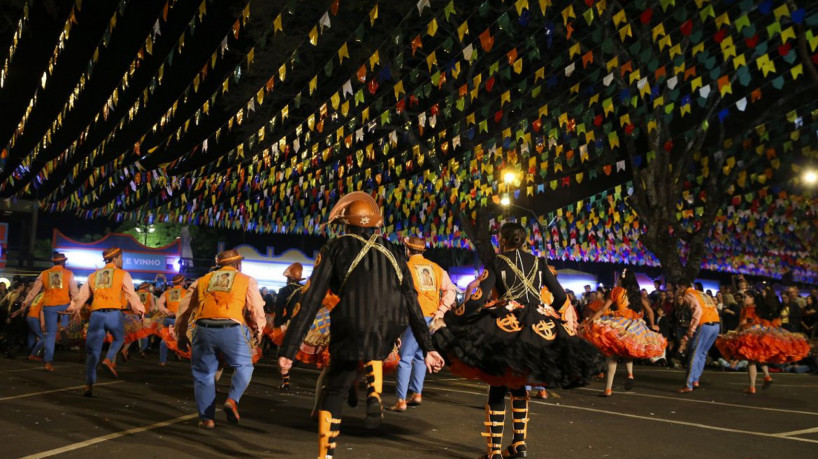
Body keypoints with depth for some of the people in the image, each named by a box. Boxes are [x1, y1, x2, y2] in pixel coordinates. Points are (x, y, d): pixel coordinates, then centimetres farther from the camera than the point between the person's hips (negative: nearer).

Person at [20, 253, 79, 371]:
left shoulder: (44, 274, 10)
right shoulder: (69, 274, 5)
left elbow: (34, 290, 12)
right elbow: (74, 292, 1)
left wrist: (26, 302, 22)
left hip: (49, 306, 2)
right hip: (64, 305, -2)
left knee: (50, 334, 5)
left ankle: (48, 362, 1)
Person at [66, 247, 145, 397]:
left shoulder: (93, 275, 20)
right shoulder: (123, 274, 8)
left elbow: (82, 295, 20)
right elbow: (131, 295, 2)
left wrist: (73, 308, 29)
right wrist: (140, 310, 8)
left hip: (96, 315, 3)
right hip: (113, 314, -3)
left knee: (93, 352, 6)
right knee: (119, 338, 25)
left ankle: (89, 385, 1)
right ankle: (109, 360, -1)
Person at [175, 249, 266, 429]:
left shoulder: (202, 280, 22)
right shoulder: (247, 281, 14)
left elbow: (184, 310, 22)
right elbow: (258, 311, 8)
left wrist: (181, 335, 31)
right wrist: (258, 332, 24)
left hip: (203, 330, 2)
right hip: (232, 330, -2)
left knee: (203, 373, 16)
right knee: (243, 366, 19)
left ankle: (206, 418, 17)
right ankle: (233, 399, -3)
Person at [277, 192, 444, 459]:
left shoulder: (335, 249, 8)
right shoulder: (392, 252, 16)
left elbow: (310, 302, 3)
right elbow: (411, 303, 15)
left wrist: (288, 350, 4)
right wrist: (427, 347, 19)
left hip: (351, 332, -2)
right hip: (389, 336, 3)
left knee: (334, 393, 20)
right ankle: (374, 396, 14)